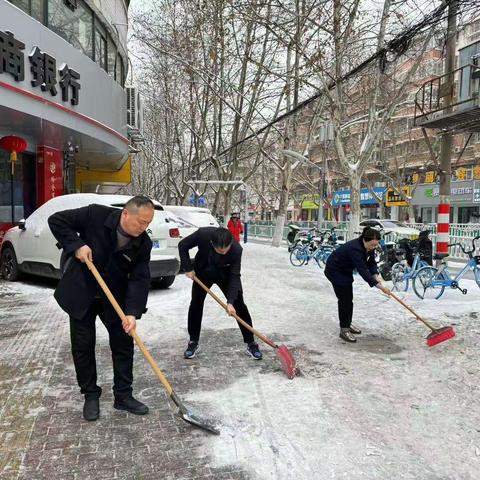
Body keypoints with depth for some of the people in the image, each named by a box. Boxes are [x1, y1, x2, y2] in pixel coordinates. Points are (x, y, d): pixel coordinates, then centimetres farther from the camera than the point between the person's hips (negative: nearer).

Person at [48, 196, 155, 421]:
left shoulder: (143, 243, -15)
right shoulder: (95, 215, -23)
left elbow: (140, 279, -17)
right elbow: (56, 220, -13)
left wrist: (132, 312, -28)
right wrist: (76, 245, -26)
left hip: (115, 297, 2)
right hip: (80, 294, -2)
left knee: (124, 343, 3)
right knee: (83, 346, 4)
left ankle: (123, 396, 18)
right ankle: (90, 396, 21)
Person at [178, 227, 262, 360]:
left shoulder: (237, 249, -35)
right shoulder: (203, 234, -35)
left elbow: (234, 276, -29)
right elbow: (182, 245, -17)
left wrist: (230, 302, -35)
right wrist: (188, 268, -19)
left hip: (226, 274, -1)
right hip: (203, 272, 1)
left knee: (239, 305, -4)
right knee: (196, 304, 0)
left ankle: (251, 344, 7)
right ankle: (193, 343, 15)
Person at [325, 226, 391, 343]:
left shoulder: (369, 247, -12)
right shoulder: (355, 249, -36)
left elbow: (371, 262, -3)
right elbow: (363, 271, -38)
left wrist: (376, 276, -21)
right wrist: (379, 286, -39)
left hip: (346, 270, 8)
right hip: (334, 270, -8)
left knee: (349, 297, 12)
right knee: (344, 298, -9)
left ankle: (347, 324, 25)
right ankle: (344, 330, -3)